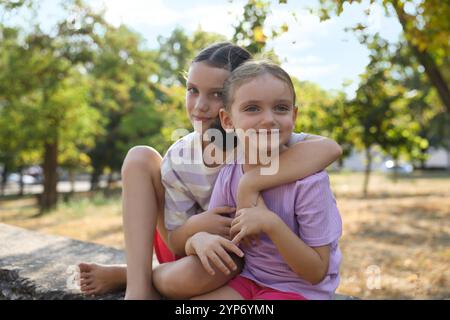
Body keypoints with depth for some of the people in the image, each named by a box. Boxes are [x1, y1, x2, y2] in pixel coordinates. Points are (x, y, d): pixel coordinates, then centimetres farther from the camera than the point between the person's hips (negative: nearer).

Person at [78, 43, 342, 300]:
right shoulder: (178, 159, -14)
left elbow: (330, 148, -44)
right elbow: (176, 243, -10)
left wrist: (251, 184, -44)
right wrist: (195, 228, -33)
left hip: (239, 264, -3)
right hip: (190, 251, 4)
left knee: (191, 274, -39)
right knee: (140, 158, -11)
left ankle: (122, 276, -4)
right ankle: (137, 285, -16)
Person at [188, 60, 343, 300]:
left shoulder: (308, 181, -22)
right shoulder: (228, 175, -7)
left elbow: (317, 272, -17)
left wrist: (270, 223, -29)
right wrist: (199, 240, -23)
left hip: (300, 289, -4)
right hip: (249, 278, 4)